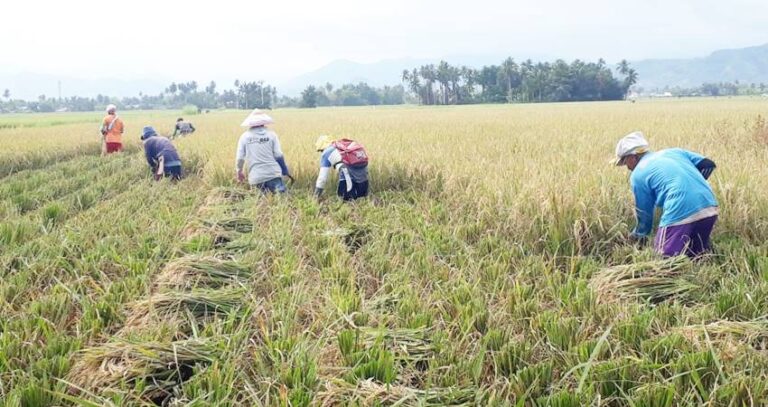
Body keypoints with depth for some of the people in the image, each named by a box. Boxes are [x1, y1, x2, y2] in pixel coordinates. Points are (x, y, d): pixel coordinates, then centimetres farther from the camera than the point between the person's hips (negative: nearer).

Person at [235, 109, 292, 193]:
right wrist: (286, 172, 14)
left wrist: (239, 171, 27)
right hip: (273, 174, -2)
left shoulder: (244, 136, 7)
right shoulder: (271, 134, 4)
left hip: (256, 177, 2)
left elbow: (239, 158, 10)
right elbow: (278, 155, 2)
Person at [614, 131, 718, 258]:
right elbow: (708, 164, 18)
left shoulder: (637, 174, 6)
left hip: (680, 214, -6)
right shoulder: (674, 151, 21)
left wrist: (637, 235, 29)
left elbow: (644, 213, 12)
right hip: (710, 209, 6)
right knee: (698, 255, 22)